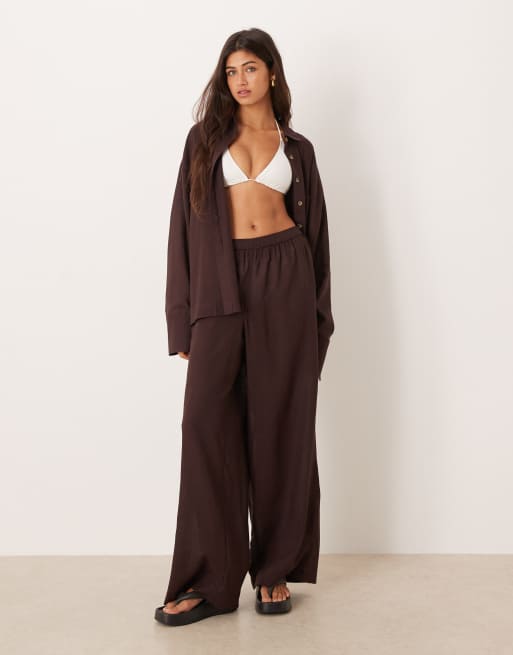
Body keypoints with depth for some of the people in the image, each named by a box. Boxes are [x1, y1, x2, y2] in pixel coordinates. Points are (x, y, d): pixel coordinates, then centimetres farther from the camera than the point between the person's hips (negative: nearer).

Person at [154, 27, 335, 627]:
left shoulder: (296, 147, 13)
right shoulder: (206, 138, 11)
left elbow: (315, 228, 12)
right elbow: (185, 224, 6)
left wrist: (319, 319, 5)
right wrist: (182, 322, -1)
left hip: (286, 280, 0)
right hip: (223, 283, 0)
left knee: (280, 422, 1)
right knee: (207, 420, -9)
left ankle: (276, 570, 14)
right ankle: (210, 581, 0)